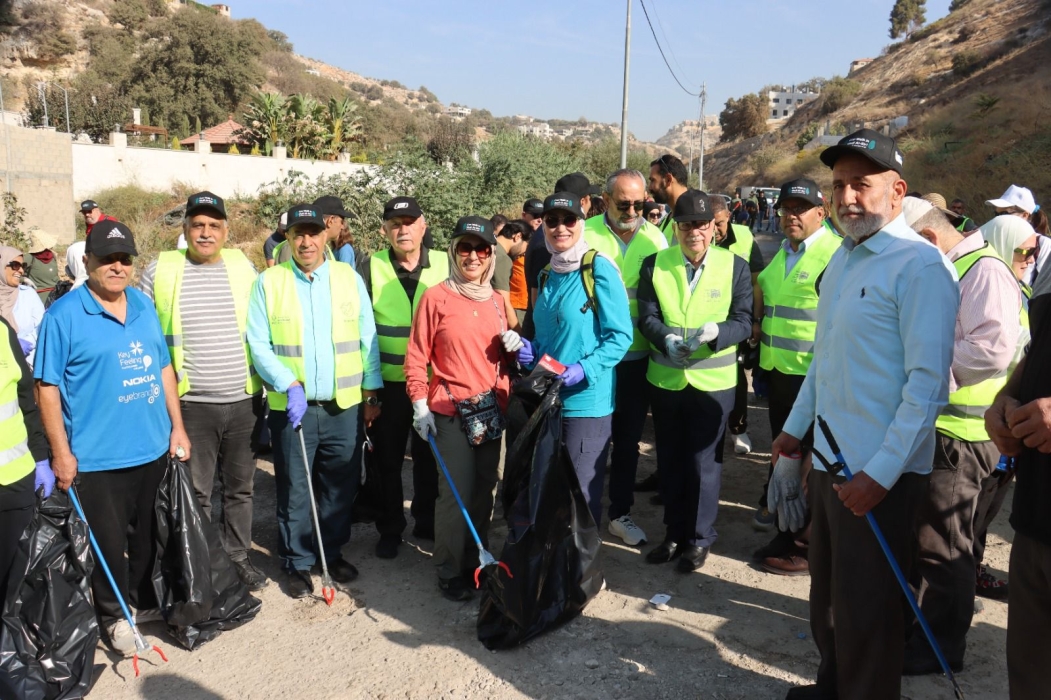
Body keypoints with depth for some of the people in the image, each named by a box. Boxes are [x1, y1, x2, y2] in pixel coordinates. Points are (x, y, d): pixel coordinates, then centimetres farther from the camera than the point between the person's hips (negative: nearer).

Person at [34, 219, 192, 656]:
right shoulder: (64, 315, -10)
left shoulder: (144, 305, 6)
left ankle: (144, 601, 39)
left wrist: (177, 426, 9)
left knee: (148, 536, 19)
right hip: (96, 457, -5)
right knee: (108, 543, 6)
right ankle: (113, 616, 27)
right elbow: (47, 387, -9)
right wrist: (60, 452, -12)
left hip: (153, 449, 5)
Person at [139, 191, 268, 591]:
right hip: (190, 405, -2)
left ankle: (237, 556, 29)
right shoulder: (160, 271, -1)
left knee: (240, 487, 14)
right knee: (195, 493, 7)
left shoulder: (243, 267, 5)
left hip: (245, 402, 2)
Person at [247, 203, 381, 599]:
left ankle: (334, 553, 31)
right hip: (291, 407, -1)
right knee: (294, 490, 7)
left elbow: (367, 339, 6)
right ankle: (297, 564, 23)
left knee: (340, 487, 12)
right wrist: (290, 386, -16)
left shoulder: (349, 278, 5)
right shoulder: (268, 283, 0)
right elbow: (258, 344, -4)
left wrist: (371, 391, 4)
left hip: (344, 405, 2)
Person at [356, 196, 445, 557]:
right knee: (388, 459, 11)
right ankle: (390, 529, 28)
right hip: (388, 382, -1)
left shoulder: (445, 265, 0)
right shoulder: (370, 266, -3)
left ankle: (427, 523, 33)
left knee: (429, 457, 14)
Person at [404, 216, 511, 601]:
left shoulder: (495, 299, 10)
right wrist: (420, 404, -9)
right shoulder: (436, 297, -5)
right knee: (456, 493, -2)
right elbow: (417, 356, -4)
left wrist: (513, 344, -1)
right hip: (451, 409, -5)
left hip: (492, 408, 5)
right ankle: (449, 570, 15)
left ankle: (476, 560, 28)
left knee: (485, 489, 11)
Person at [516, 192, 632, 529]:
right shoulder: (548, 274, 11)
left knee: (583, 494, 4)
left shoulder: (599, 269, -11)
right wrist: (531, 350, 1)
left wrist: (585, 370, -24)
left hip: (587, 399, -7)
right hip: (548, 397, 7)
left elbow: (620, 335, -13)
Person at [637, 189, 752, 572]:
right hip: (665, 379, 3)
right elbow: (647, 317, -2)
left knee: (704, 460, 5)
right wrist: (666, 340, -21)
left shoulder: (735, 266, -2)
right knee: (669, 459, 14)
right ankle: (675, 533, 30)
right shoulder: (654, 264, 3)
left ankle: (700, 537, 22)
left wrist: (715, 332, -25)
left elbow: (743, 321, -5)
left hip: (713, 380, -2)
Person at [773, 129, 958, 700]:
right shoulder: (841, 260, 9)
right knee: (827, 592, 22)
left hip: (880, 475, -8)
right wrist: (795, 427, 17)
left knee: (867, 608, 8)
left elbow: (927, 383, -20)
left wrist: (880, 472, -21)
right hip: (830, 459, 8)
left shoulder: (918, 266, -16)